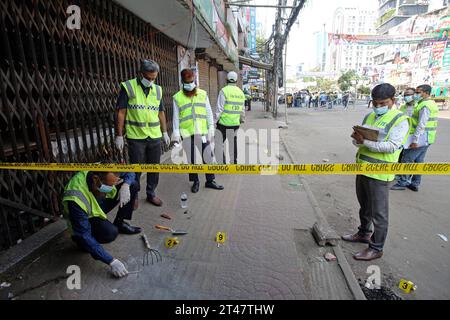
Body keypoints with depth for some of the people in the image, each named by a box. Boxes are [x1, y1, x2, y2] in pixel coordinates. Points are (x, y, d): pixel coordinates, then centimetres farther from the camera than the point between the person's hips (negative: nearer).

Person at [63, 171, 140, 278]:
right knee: (110, 232, -36)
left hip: (101, 204, 6)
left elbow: (130, 173, -7)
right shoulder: (77, 199, -39)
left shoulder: (103, 171, -25)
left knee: (133, 185, -10)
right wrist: (112, 262, -35)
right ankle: (80, 241, -2)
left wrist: (125, 186, -31)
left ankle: (119, 224, 7)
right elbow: (84, 236, -34)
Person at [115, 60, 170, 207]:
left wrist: (165, 132, 15)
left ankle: (151, 194, 28)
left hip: (155, 137, 4)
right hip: (135, 136, -4)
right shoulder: (128, 87, -4)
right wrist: (119, 135, -7)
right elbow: (121, 113, -5)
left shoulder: (157, 90, 10)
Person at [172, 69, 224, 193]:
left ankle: (210, 181, 21)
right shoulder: (177, 97, 3)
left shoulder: (203, 94, 7)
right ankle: (195, 181, 25)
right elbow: (176, 117, 3)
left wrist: (211, 128, 1)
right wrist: (176, 133, -2)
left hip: (202, 132, 1)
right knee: (191, 159, 9)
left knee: (208, 157, 6)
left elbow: (209, 113, 8)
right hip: (187, 133, -1)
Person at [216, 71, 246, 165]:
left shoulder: (224, 91, -9)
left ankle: (222, 161, 2)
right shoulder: (241, 92, 8)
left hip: (224, 122, -5)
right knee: (233, 143, 15)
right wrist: (242, 119, 28)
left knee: (219, 144, 4)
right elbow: (242, 110, 13)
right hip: (235, 123, 5)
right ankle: (234, 161, 23)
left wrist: (216, 119, -6)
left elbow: (220, 109, -13)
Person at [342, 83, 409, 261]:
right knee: (364, 206, 22)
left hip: (379, 174, -7)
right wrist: (357, 139, -11)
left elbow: (392, 146, -20)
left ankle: (376, 248, 18)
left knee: (379, 213, 4)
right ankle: (364, 233, 42)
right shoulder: (369, 116, 12)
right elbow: (358, 141, 13)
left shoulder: (400, 120, -8)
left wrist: (365, 142, -26)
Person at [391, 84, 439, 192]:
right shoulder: (431, 103, 16)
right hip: (427, 139, 10)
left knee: (406, 159, -5)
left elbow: (421, 125, -23)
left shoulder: (425, 105, -17)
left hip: (421, 138, -10)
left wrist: (415, 140, -24)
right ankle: (415, 184, 20)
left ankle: (403, 183, 1)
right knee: (419, 161, 13)